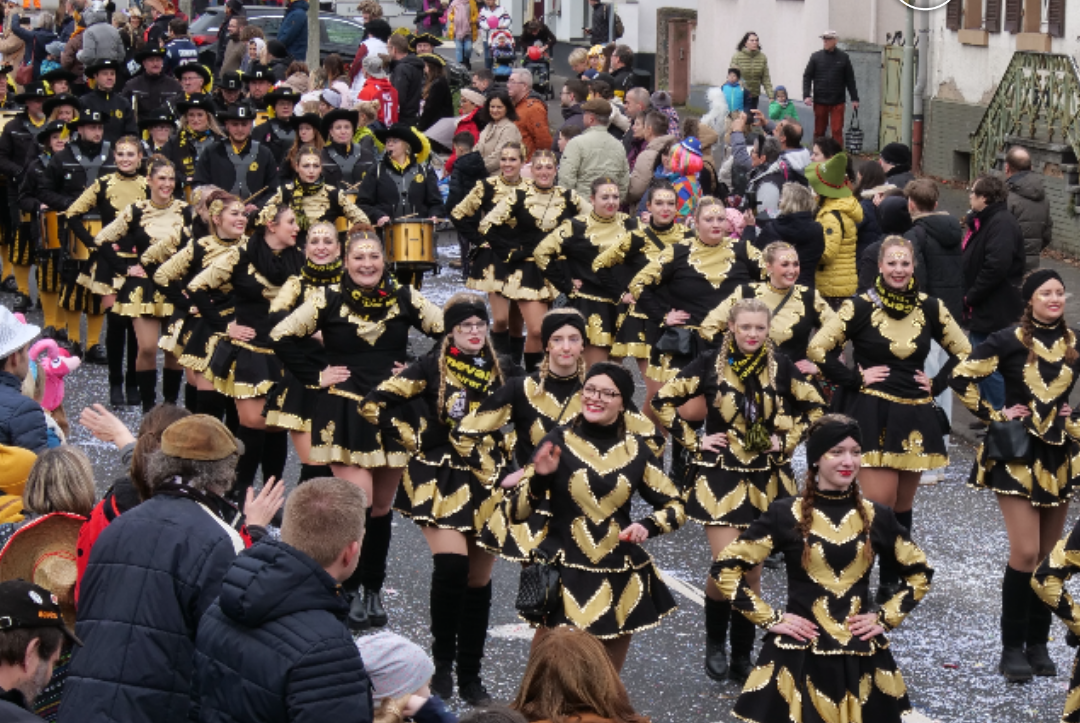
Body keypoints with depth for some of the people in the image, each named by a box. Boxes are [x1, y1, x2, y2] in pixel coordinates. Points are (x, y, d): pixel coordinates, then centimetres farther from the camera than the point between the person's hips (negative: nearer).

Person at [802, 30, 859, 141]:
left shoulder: (843, 58, 2)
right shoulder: (816, 57, 3)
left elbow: (850, 79, 5)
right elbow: (807, 76, 3)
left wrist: (854, 98, 3)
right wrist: (806, 95, -9)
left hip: (837, 102, -1)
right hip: (820, 102, 1)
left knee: (837, 131, -6)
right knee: (819, 131, 9)